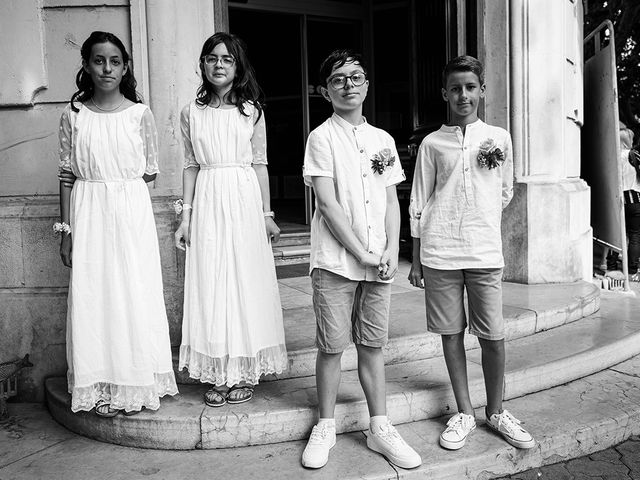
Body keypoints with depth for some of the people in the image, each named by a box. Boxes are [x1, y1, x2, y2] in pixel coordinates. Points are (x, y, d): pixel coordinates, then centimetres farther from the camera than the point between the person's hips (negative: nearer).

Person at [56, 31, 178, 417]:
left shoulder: (140, 114, 2)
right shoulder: (73, 115, 4)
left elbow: (150, 172, 7)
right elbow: (67, 175, 5)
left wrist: (119, 182, -2)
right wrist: (65, 229, 2)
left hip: (132, 211, -1)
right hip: (88, 214, 1)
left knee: (136, 294, 2)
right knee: (93, 295, 2)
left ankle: (136, 385, 16)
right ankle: (103, 387, 16)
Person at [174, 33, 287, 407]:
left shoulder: (252, 110, 5)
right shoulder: (192, 113, 8)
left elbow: (260, 163, 5)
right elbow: (191, 166, 9)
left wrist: (268, 213, 2)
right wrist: (186, 215, 4)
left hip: (244, 198, -1)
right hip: (207, 201, 2)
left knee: (246, 281, 1)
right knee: (209, 285, 2)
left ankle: (245, 373, 14)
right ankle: (218, 375, 13)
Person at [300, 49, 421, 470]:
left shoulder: (383, 140, 12)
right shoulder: (322, 137, -2)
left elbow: (392, 202, 11)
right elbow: (328, 203, -10)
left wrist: (392, 251, -3)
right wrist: (362, 253, -12)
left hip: (379, 262, 4)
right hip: (335, 260, -4)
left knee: (373, 344, 10)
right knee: (332, 345, 3)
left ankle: (380, 428, 21)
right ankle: (326, 427, 20)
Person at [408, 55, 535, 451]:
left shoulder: (499, 138, 9)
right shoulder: (432, 143, 6)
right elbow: (418, 205, 6)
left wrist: (481, 222, 12)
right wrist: (415, 261, 4)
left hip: (485, 252, 1)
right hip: (439, 252, 0)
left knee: (493, 335, 2)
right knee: (452, 332, 6)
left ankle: (496, 411, 22)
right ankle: (464, 413, 20)